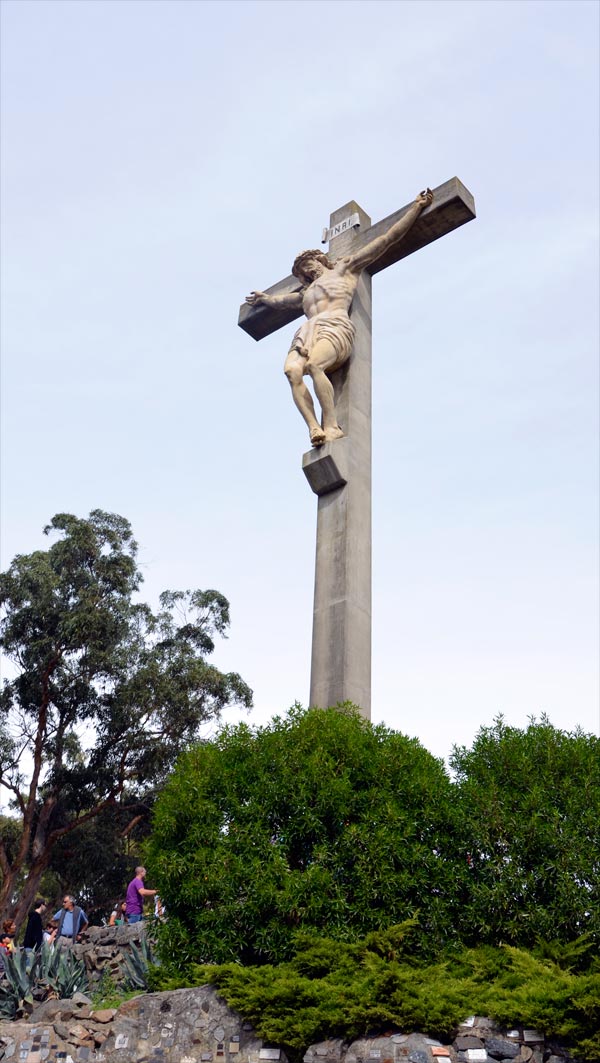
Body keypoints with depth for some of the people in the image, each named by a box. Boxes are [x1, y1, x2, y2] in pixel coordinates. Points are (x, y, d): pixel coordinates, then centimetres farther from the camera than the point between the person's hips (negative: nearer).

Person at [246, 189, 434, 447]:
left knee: (313, 364, -37)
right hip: (305, 333, 5)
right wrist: (263, 298, 77)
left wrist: (416, 207, 23)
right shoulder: (307, 293, 40)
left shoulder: (345, 267, 26)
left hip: (335, 327, -5)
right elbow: (282, 300, 62)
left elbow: (387, 239, 24)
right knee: (292, 371, -30)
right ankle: (314, 429, -44)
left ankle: (331, 426, -41)